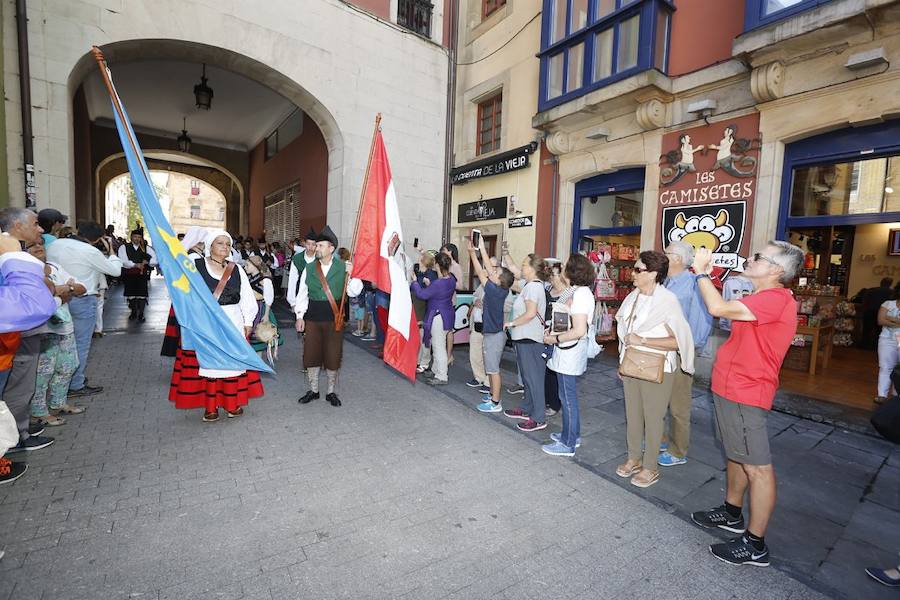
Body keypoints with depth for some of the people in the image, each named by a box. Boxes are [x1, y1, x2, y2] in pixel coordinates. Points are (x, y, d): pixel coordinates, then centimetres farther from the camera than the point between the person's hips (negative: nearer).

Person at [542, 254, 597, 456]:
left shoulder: (580, 294, -20)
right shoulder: (576, 291, 10)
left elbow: (579, 330, -25)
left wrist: (555, 339, -15)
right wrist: (553, 330, 9)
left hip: (570, 353, -10)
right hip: (567, 351, 10)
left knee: (567, 398, 1)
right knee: (569, 396, 20)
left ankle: (568, 444, 14)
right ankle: (572, 435, 35)